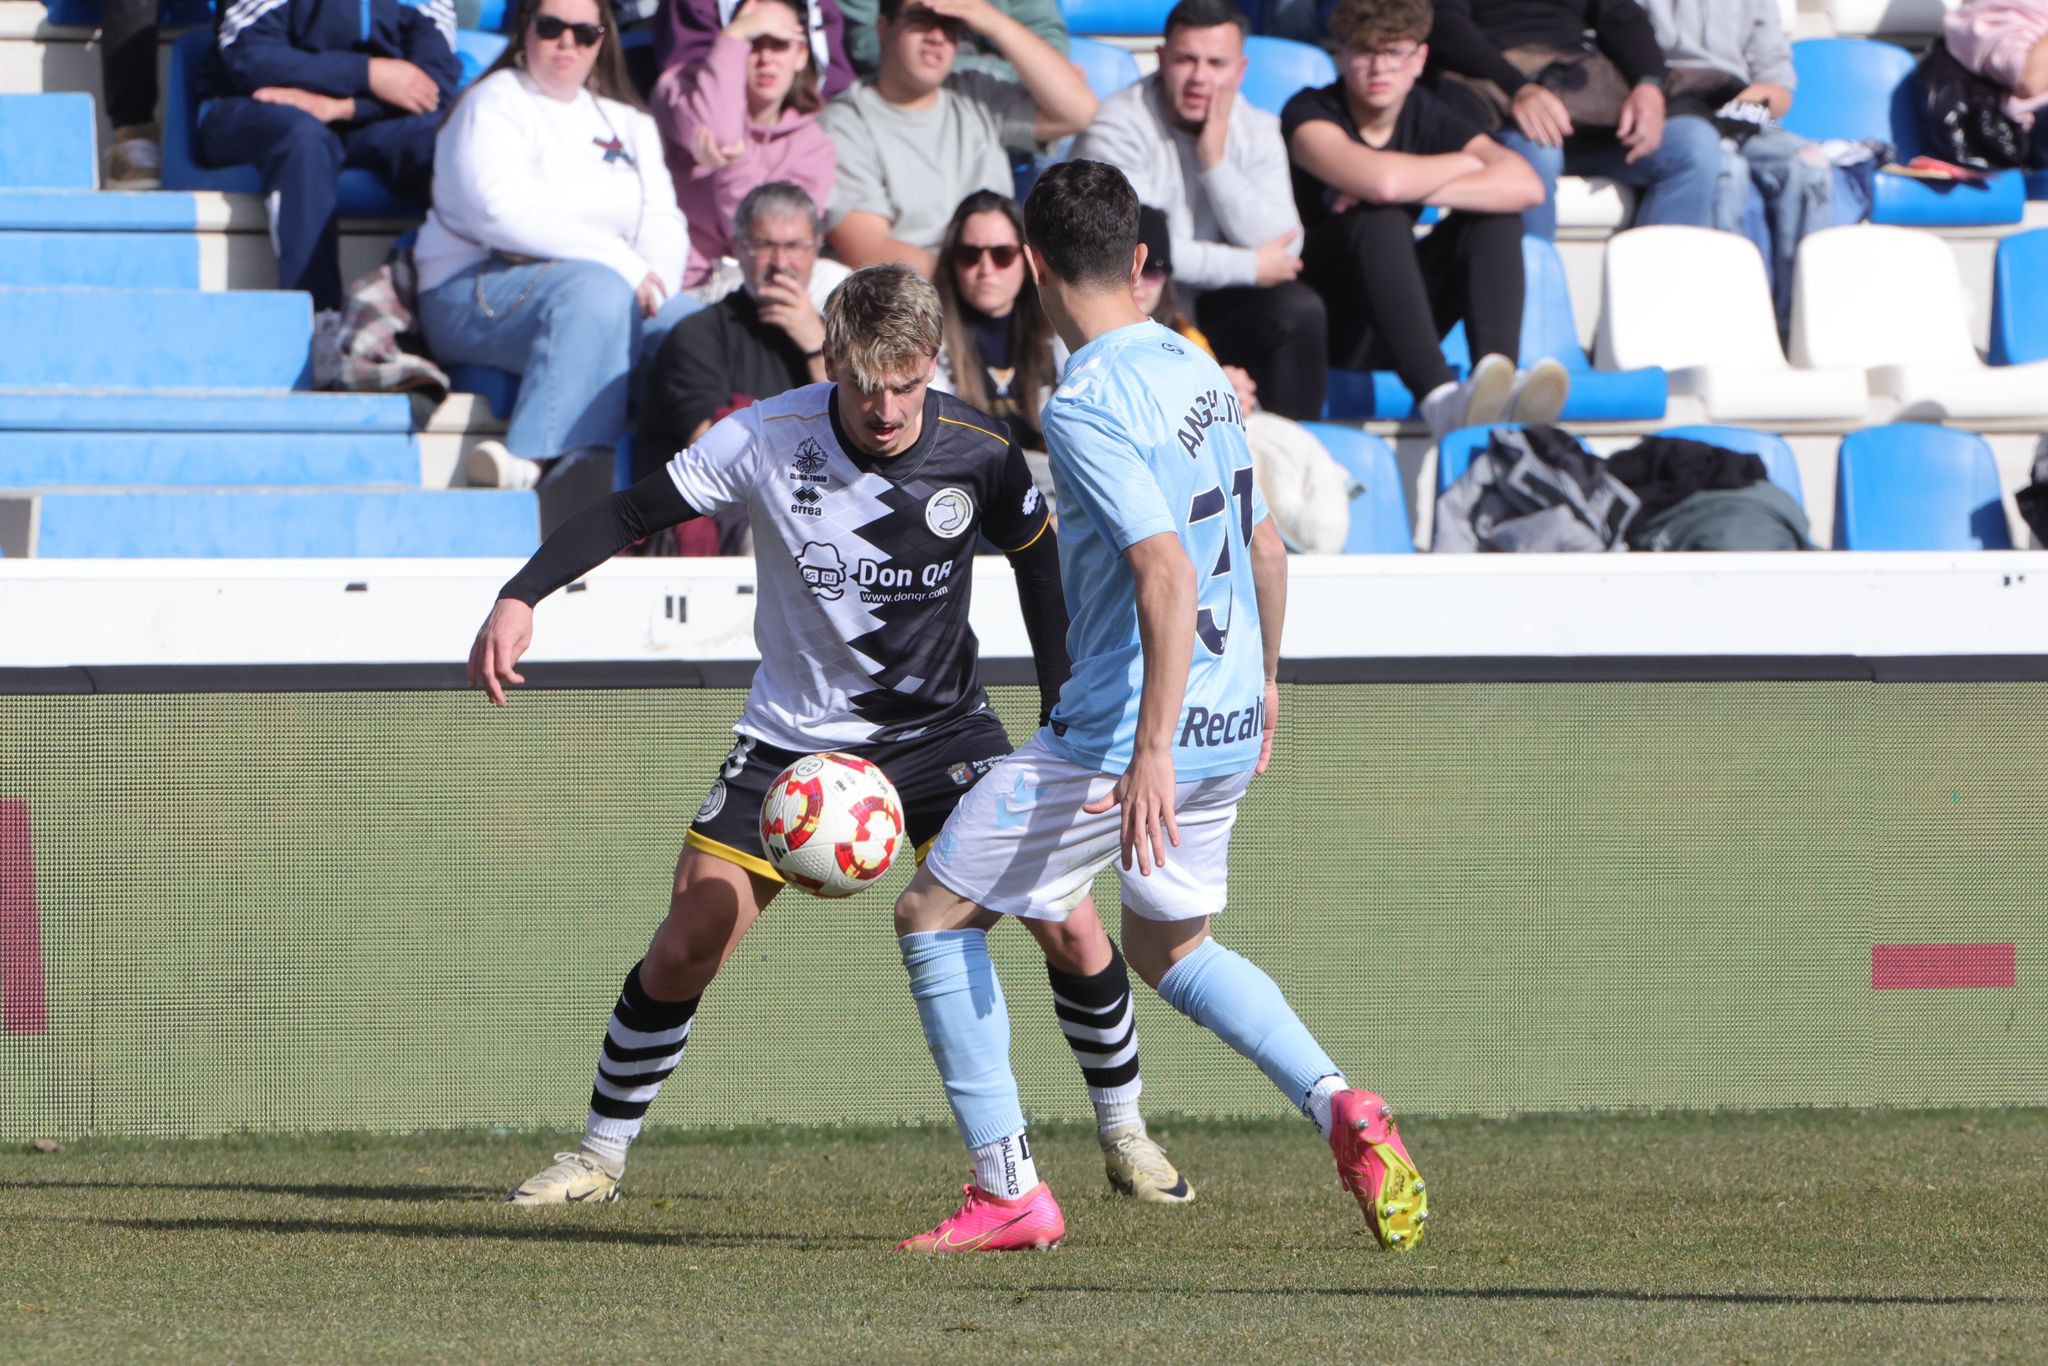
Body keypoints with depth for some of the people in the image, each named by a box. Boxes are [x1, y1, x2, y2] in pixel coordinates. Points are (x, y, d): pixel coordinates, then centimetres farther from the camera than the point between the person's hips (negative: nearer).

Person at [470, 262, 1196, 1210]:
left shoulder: (980, 454, -15)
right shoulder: (767, 439, -19)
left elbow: (1038, 564, 2)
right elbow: (631, 513, -13)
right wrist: (520, 597, -25)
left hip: (940, 727, 1)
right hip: (793, 734, -1)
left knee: (1070, 928, -11)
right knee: (684, 949, -10)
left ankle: (1123, 1136, 12)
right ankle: (600, 1156, 10)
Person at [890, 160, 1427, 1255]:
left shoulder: (1086, 404, -18)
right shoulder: (1198, 371, 8)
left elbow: (1167, 572, -26)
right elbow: (1262, 546, 16)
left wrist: (1153, 752, -28)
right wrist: (1262, 681, 31)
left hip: (1124, 732, -9)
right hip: (1230, 720, 9)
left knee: (933, 913, 4)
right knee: (1167, 947, 27)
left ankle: (1008, 1191, 3)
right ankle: (1341, 1110, 7)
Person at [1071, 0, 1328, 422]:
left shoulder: (1257, 131, 2)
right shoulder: (1118, 128, -14)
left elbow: (1282, 253, -10)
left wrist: (1215, 161, -18)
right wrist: (1249, 267, -18)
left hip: (1208, 309, 5)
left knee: (1297, 307, -22)